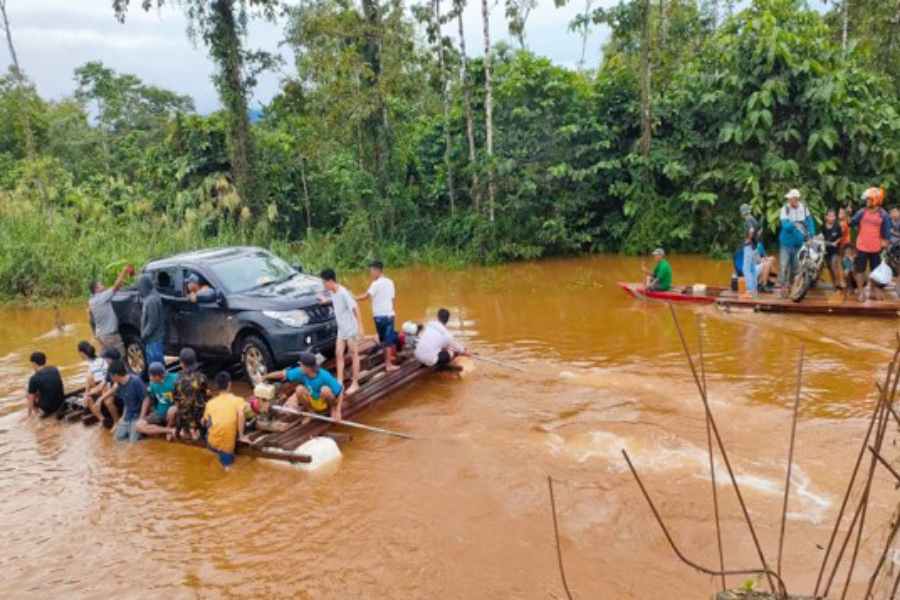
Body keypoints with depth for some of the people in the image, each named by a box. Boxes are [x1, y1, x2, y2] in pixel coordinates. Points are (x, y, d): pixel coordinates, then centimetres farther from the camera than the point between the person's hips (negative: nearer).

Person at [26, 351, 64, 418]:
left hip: (47, 408, -5)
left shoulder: (34, 378, -15)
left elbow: (31, 399, -8)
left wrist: (29, 415, 6)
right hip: (61, 403, 5)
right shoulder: (55, 370, -1)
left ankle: (42, 411, 12)